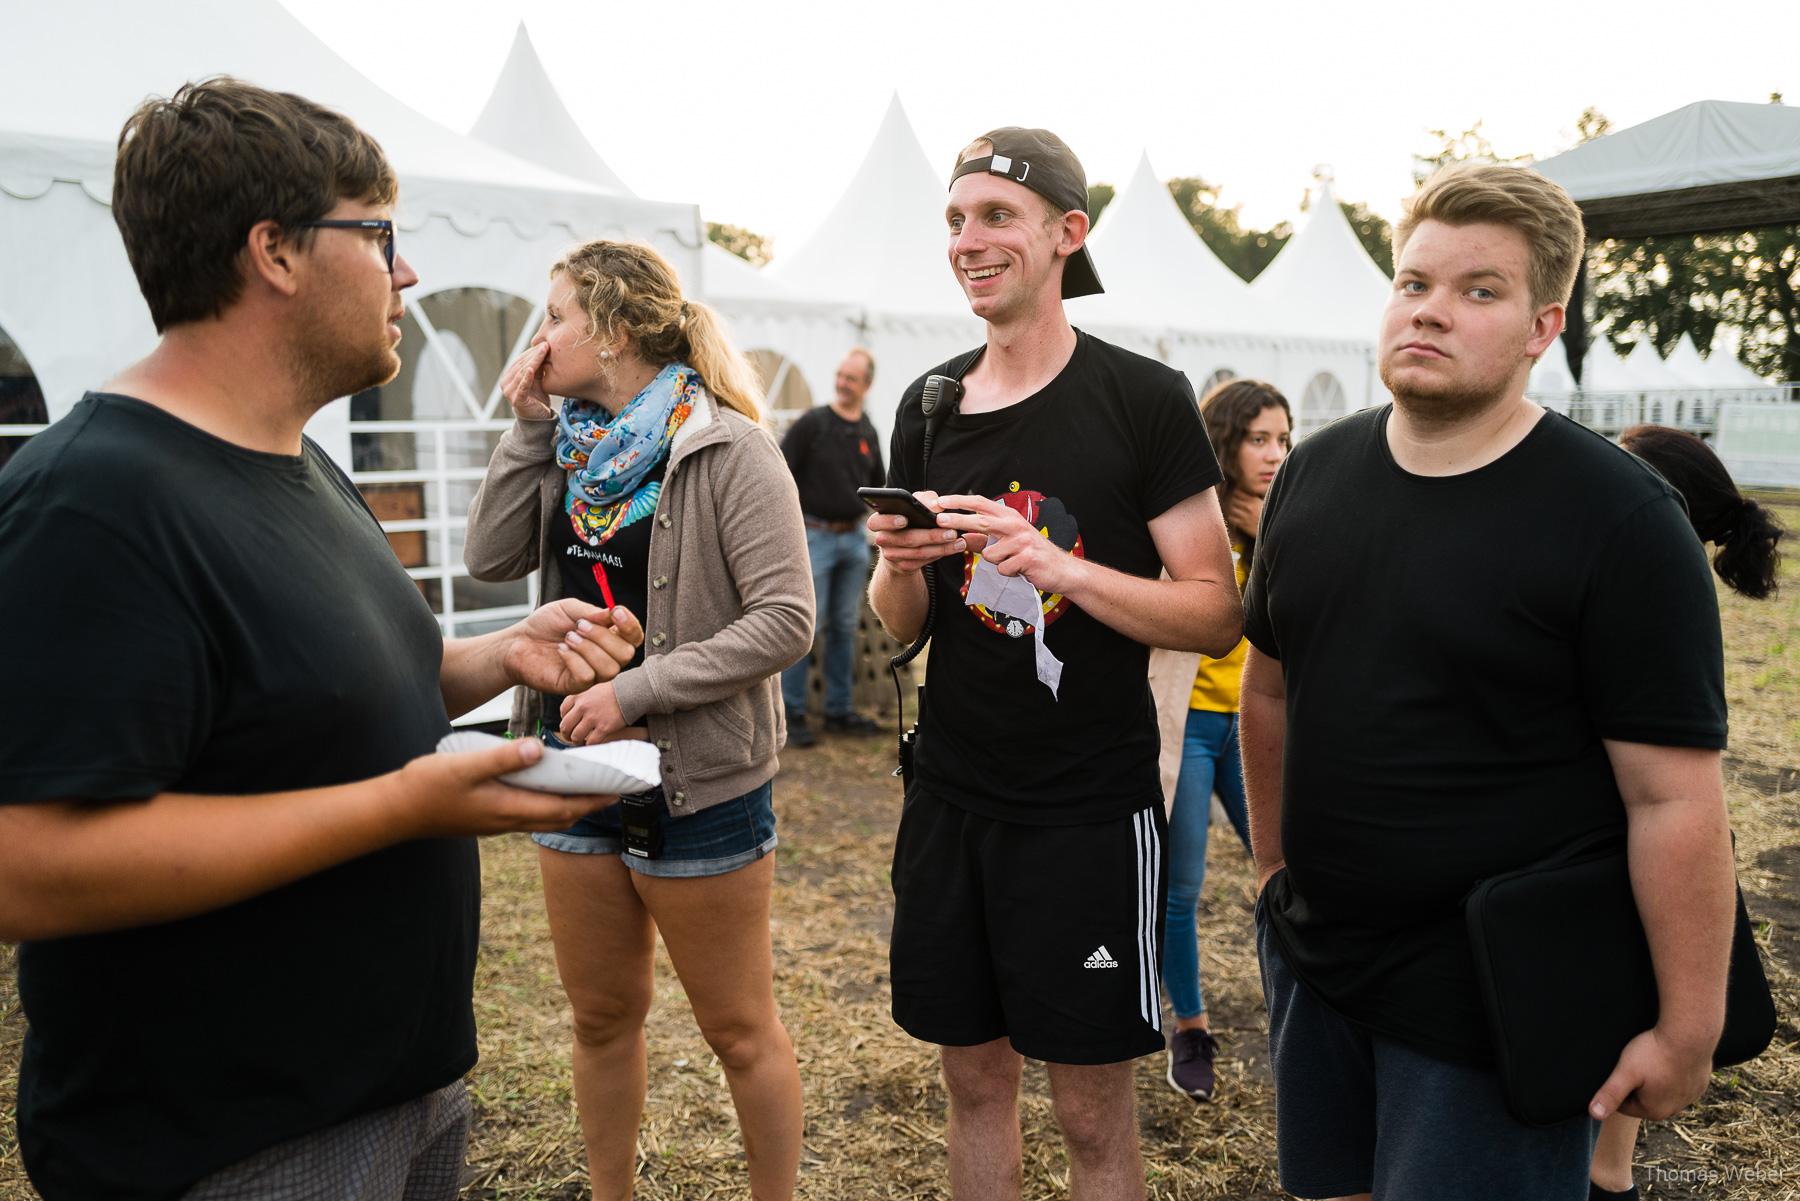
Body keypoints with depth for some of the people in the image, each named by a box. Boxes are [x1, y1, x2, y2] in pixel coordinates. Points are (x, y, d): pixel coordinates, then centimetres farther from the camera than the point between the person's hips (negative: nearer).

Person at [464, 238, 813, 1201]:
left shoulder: (727, 449, -14)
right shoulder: (573, 445, 8)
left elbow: (785, 621, -19)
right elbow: (491, 559, 1)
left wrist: (638, 692, -22)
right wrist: (527, 428, -3)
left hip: (698, 785, -6)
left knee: (738, 1028, 9)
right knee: (601, 1017, 19)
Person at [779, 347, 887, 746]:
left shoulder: (868, 432, 10)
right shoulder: (812, 423, -6)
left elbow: (877, 486, 22)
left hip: (854, 538, 6)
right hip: (815, 536, -5)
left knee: (845, 627, 11)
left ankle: (839, 711, 20)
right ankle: (792, 714, 6)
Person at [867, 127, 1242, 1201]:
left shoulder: (1144, 399, -8)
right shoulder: (930, 408, 6)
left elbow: (1217, 615, -11)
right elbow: (901, 624, 11)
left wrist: (1050, 563, -24)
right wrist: (898, 562, -12)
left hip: (1090, 811, -4)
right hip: (951, 799, 4)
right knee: (976, 1080, 18)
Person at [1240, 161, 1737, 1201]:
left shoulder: (1620, 518, -15)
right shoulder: (1315, 473, 1)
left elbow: (1675, 800, -16)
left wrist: (1689, 1029, -15)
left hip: (1494, 1001, -5)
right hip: (1313, 958, 5)